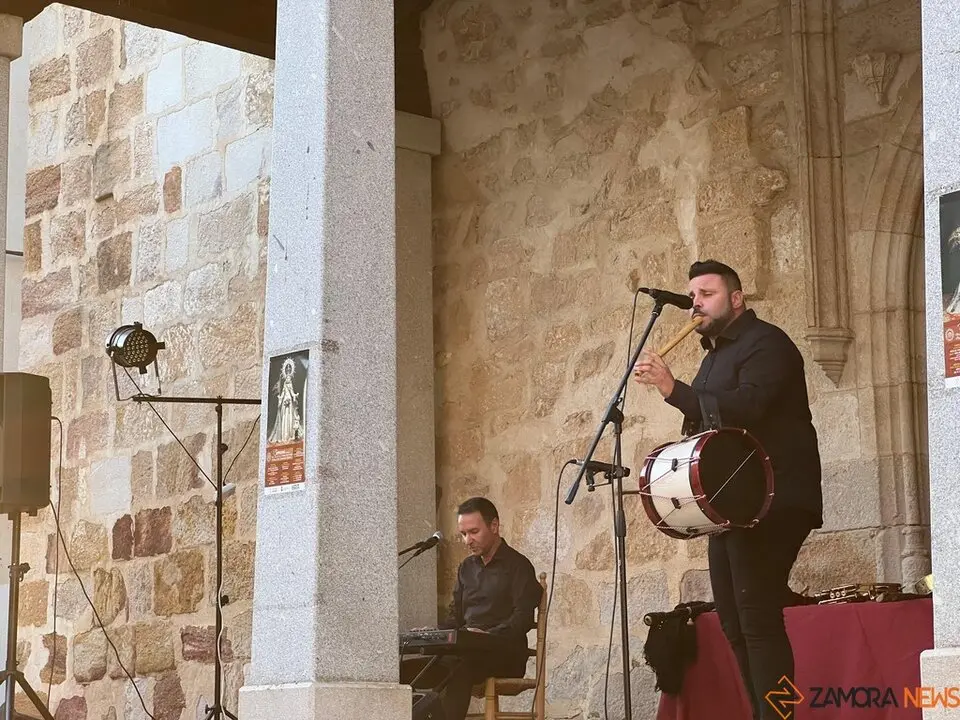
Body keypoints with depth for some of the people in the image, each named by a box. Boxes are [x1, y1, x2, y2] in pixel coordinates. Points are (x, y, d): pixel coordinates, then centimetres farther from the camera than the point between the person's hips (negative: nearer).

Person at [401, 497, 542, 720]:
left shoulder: (518, 566, 1)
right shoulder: (467, 567, 24)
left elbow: (522, 619, -10)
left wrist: (489, 635, -27)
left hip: (503, 654, -7)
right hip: (462, 653, 7)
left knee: (460, 671, -39)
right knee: (405, 671, -18)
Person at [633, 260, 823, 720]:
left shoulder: (765, 343, -7)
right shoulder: (714, 356, 23)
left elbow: (746, 409, -24)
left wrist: (674, 389, -30)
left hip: (771, 500, -10)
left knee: (757, 618, -17)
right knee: (735, 623, 8)